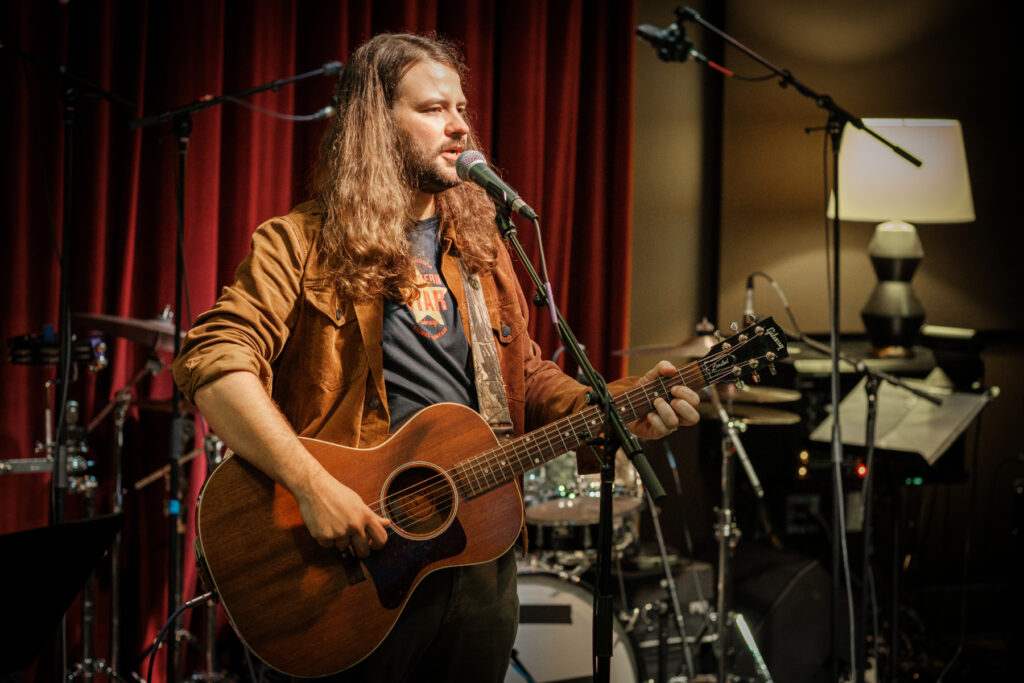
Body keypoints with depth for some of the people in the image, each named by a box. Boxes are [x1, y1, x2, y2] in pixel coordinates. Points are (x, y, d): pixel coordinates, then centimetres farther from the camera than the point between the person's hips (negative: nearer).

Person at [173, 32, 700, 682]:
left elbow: (528, 378, 18)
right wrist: (314, 486, -28)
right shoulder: (305, 243, -7)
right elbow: (213, 360, -20)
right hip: (350, 566, -6)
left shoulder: (479, 247, 14)